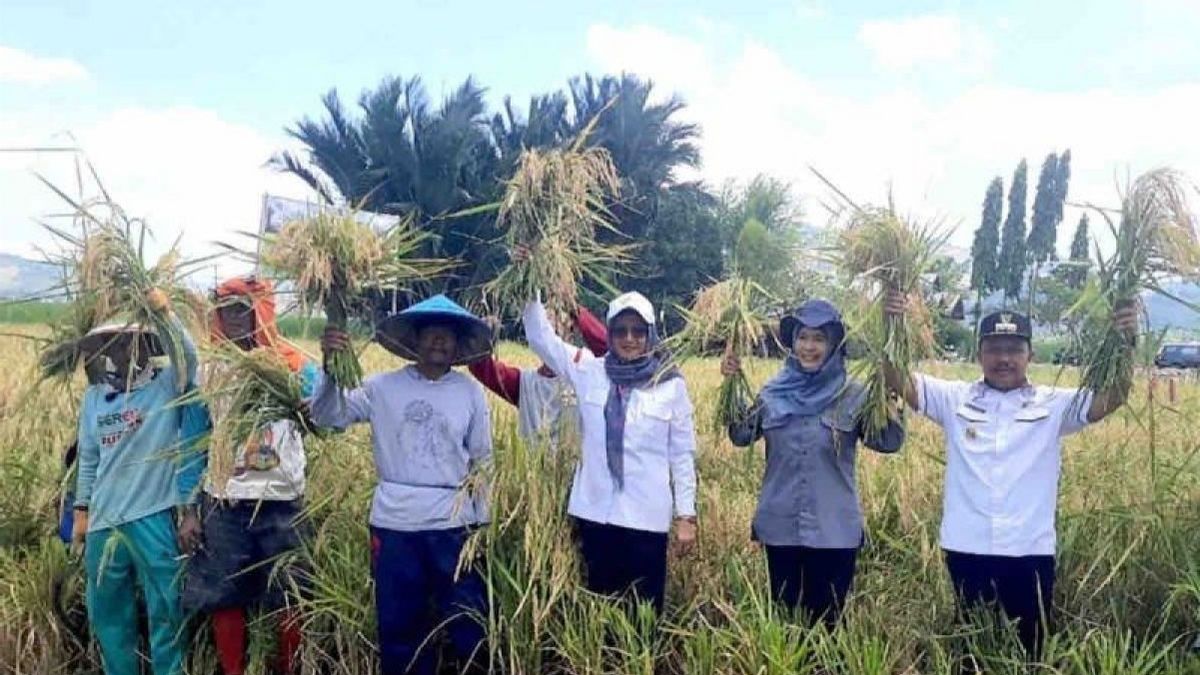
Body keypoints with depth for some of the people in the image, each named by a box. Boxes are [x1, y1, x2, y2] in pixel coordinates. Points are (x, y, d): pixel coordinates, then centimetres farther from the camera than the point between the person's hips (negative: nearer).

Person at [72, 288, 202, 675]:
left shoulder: (166, 388, -2)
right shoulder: (94, 398, 11)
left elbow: (187, 356, -23)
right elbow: (88, 459, 16)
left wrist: (162, 309, -31)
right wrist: (81, 511, 14)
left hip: (152, 518, -5)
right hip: (103, 522, 5)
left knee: (163, 611, 2)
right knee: (107, 612, 14)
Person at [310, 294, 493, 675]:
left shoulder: (471, 392, 2)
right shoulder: (384, 387, 0)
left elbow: (482, 460, 7)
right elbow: (328, 418, -4)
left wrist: (480, 521, 4)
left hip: (453, 523, 0)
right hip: (394, 522, 0)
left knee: (469, 623, 6)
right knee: (399, 625, 12)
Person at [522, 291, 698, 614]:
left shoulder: (671, 385, -1)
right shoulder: (589, 371, 3)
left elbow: (682, 454, 2)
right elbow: (541, 336, 2)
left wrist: (686, 515, 0)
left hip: (646, 515, -2)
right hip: (595, 511, 2)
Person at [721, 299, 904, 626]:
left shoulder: (853, 395, -4)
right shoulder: (775, 391, 4)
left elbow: (889, 442, -13)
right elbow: (740, 436, -3)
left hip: (834, 531, -2)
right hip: (780, 528, 2)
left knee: (826, 619, 10)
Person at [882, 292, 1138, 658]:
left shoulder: (1053, 405, 4)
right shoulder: (955, 398, 3)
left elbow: (1112, 397, -7)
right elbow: (898, 381, -5)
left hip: (1030, 552, 0)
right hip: (967, 551, 0)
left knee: (1029, 651, 12)